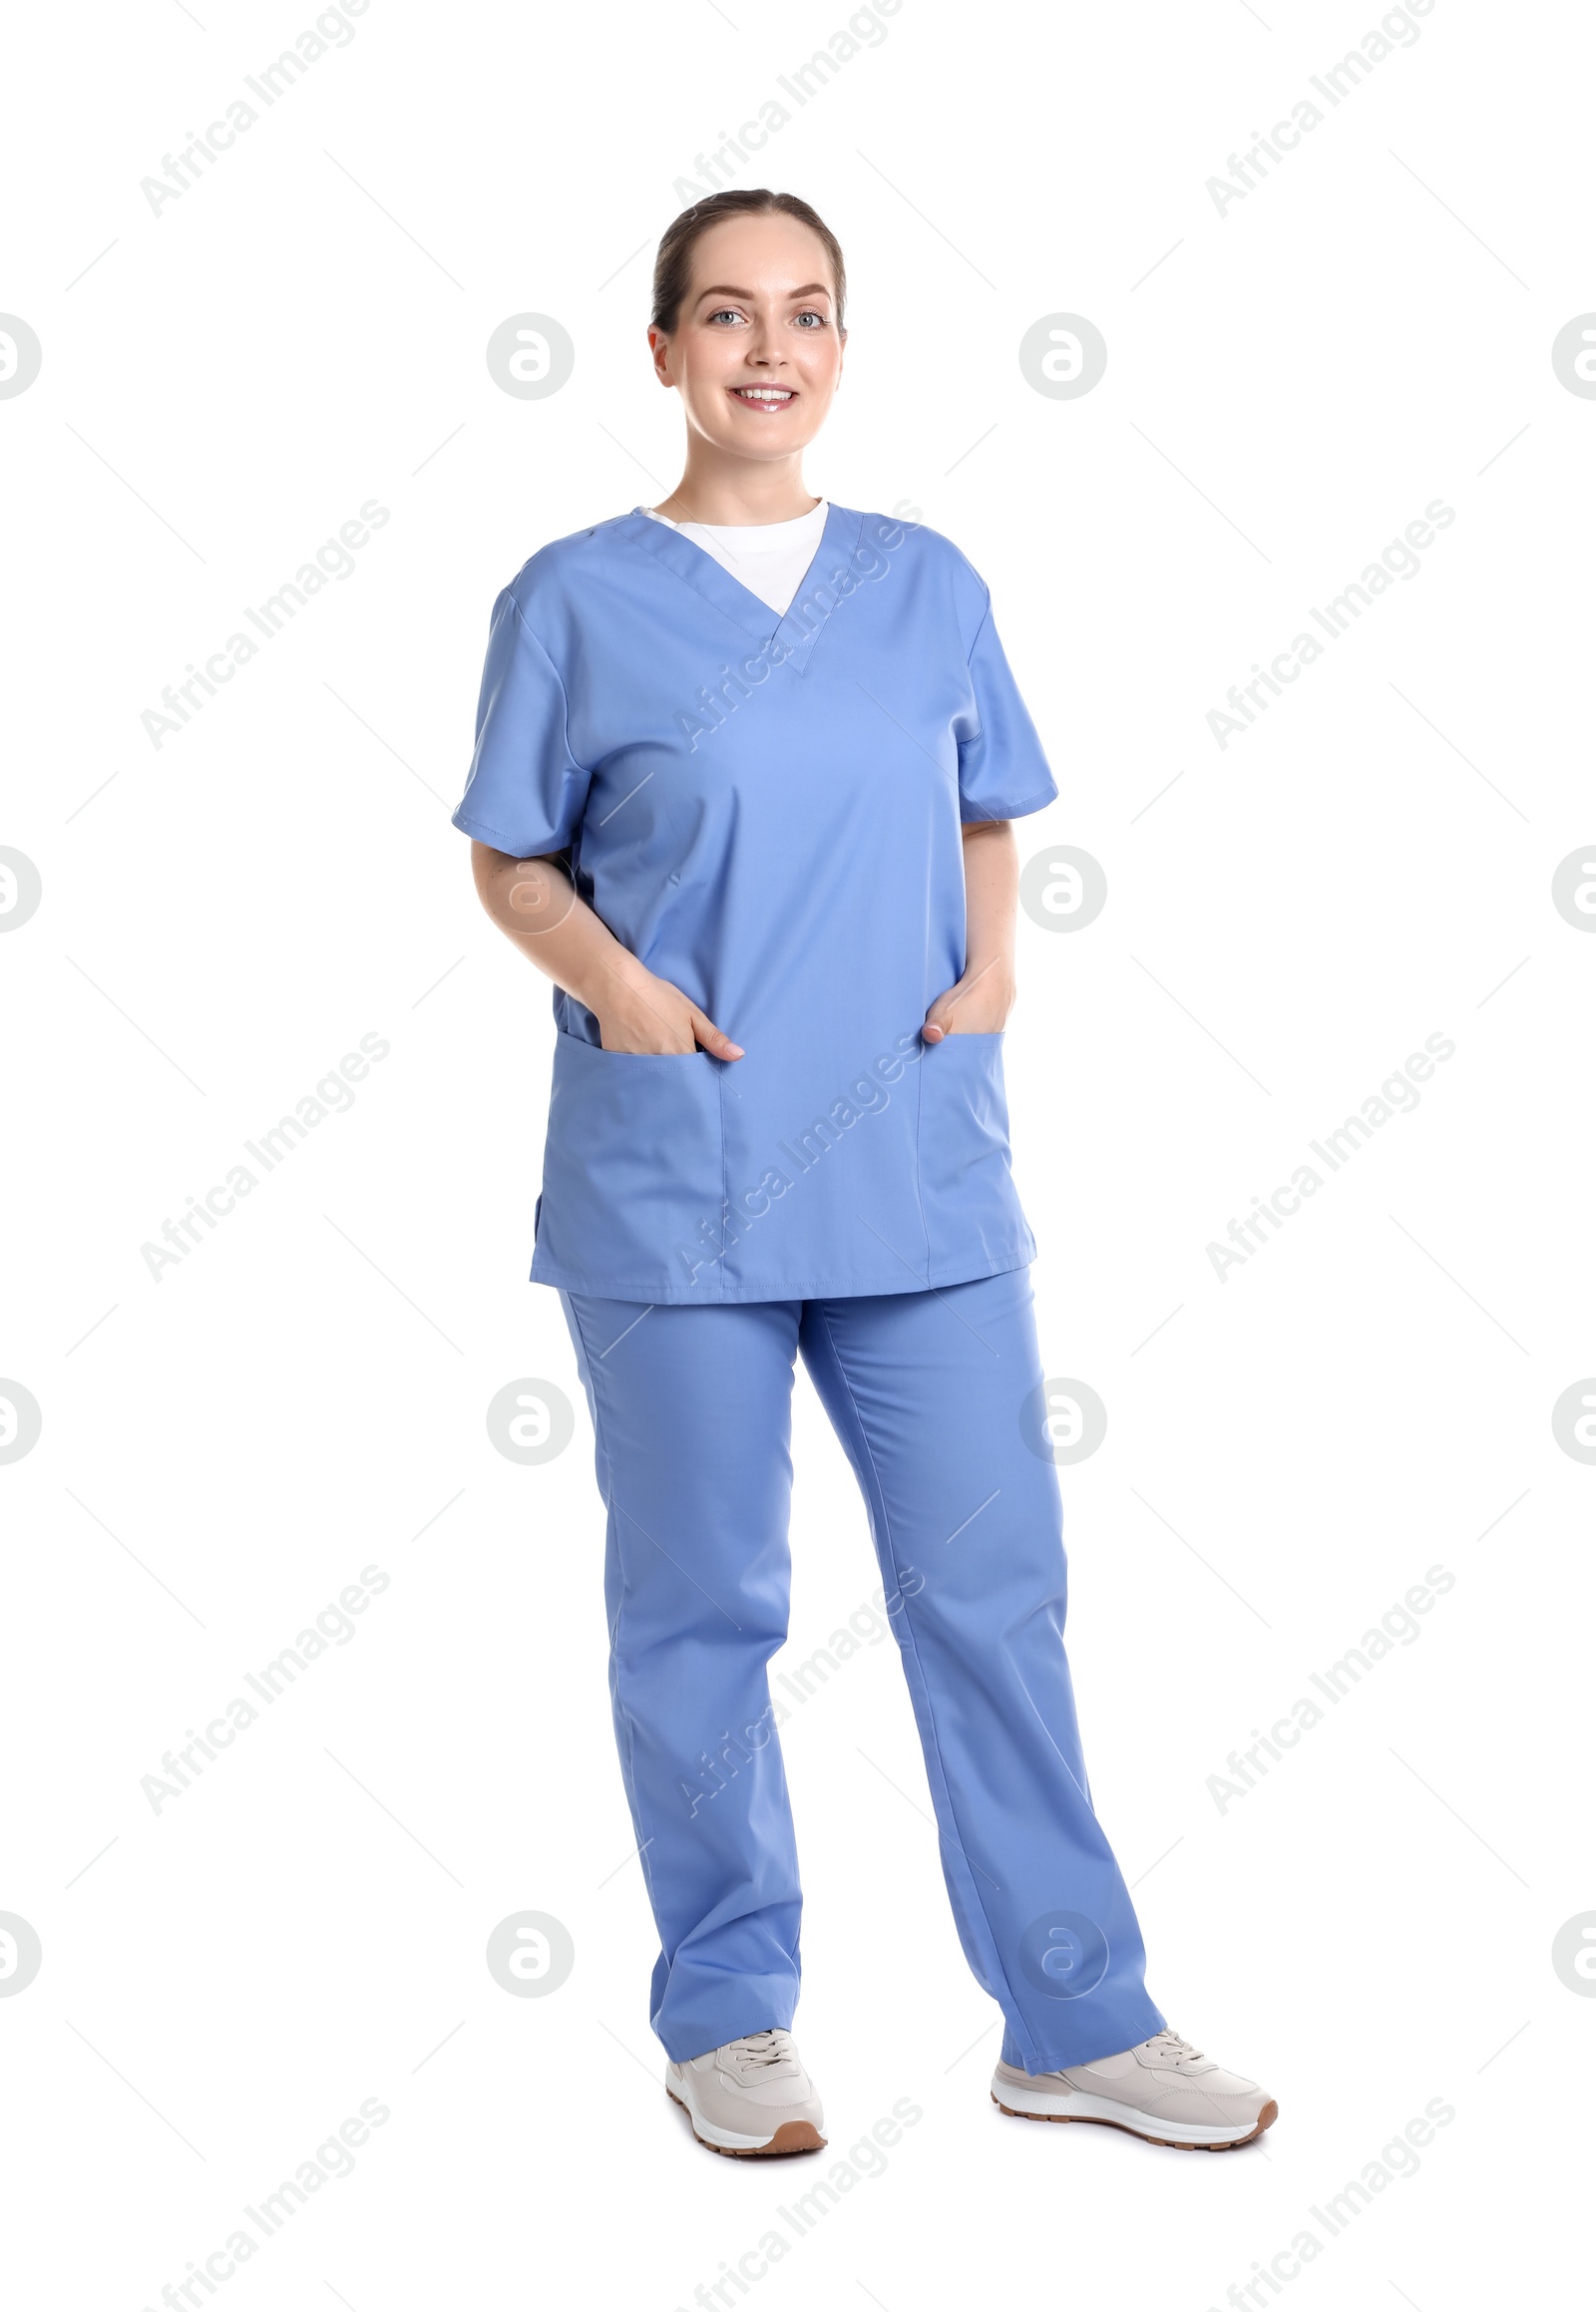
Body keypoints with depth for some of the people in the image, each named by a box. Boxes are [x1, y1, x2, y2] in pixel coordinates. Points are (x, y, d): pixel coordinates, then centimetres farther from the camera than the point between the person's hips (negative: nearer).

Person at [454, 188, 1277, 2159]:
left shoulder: (927, 584, 10)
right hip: (672, 1173, -2)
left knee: (993, 1585, 5)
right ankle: (726, 2012, 23)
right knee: (701, 1602, 6)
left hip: (918, 1161, 3)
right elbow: (510, 860, 6)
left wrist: (992, 962, -2)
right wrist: (611, 978, -12)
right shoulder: (576, 600, 2)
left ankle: (1078, 2021, 17)